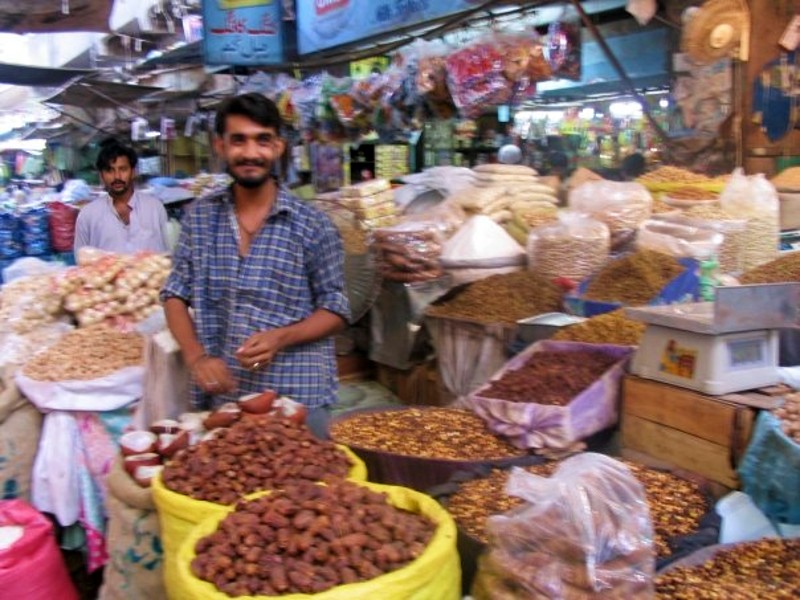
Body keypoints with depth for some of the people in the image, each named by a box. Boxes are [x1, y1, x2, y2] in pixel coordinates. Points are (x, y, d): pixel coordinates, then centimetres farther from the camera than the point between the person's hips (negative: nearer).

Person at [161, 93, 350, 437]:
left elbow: (335, 311, -1)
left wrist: (281, 337, -19)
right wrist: (196, 357, -8)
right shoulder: (199, 218, 5)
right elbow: (176, 294, 9)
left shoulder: (313, 225, -5)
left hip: (297, 400, -2)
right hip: (219, 397, 3)